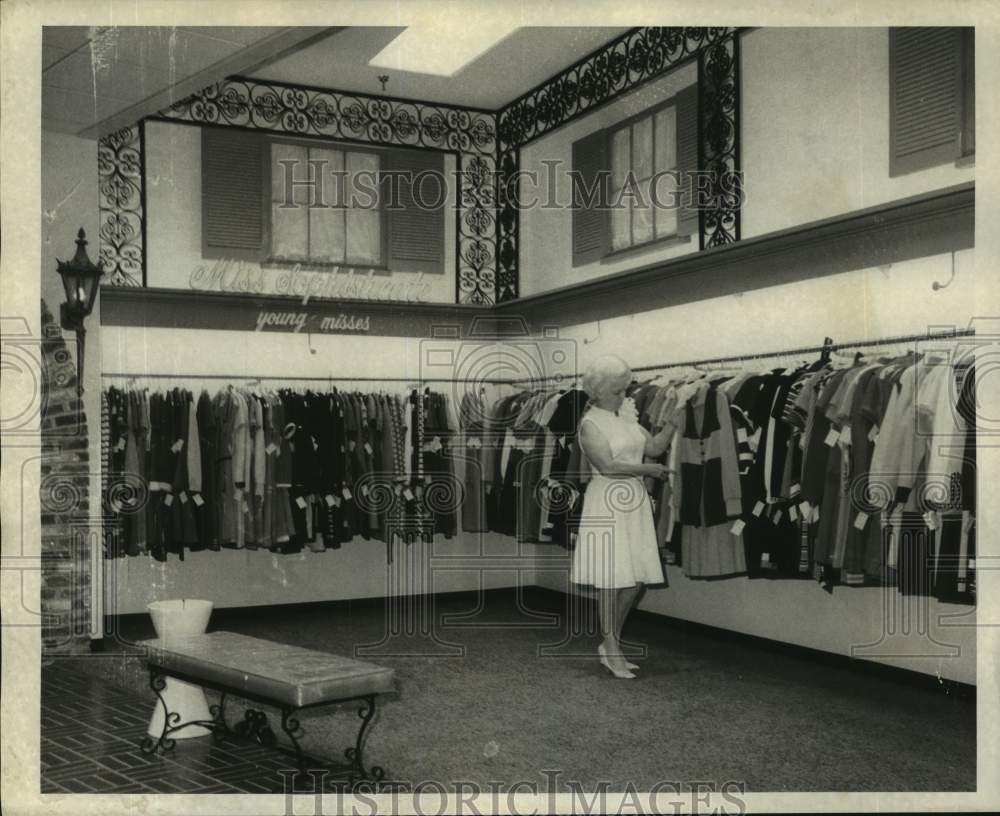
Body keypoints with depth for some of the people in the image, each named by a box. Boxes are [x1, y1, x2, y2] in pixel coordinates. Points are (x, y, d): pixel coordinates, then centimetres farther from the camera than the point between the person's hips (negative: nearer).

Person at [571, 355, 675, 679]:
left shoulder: (627, 416, 12)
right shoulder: (590, 424, -9)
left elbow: (654, 446, 7)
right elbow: (608, 465, -17)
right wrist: (649, 469, -12)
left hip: (634, 503, 7)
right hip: (607, 503, -7)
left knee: (637, 579, 7)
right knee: (611, 579, 0)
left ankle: (610, 643, 23)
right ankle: (612, 650, 13)